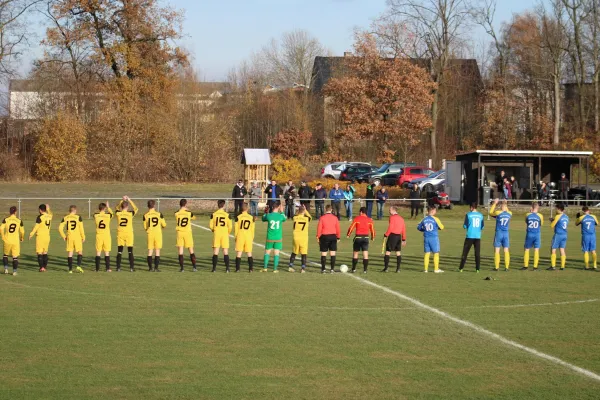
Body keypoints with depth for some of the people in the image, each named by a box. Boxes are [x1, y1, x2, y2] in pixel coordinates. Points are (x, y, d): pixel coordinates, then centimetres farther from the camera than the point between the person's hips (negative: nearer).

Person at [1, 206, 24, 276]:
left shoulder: (6, 220, -3)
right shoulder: (19, 221, -1)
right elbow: (22, 231, 3)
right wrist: (22, 238, 22)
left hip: (7, 240, 0)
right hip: (16, 241, 0)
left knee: (6, 254, 20)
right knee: (15, 256, 6)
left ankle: (6, 268, 9)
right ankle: (14, 271, 4)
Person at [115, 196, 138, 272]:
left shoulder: (118, 213, -4)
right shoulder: (130, 213, -8)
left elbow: (117, 207, 19)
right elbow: (136, 208, 11)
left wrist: (122, 200, 16)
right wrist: (129, 200, 13)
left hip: (120, 234, 2)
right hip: (129, 234, -2)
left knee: (119, 251, 7)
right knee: (130, 251, 4)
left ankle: (118, 267, 5)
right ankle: (131, 267, 1)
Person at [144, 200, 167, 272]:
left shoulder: (145, 215, -2)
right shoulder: (159, 214, -4)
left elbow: (145, 227, 4)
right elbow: (164, 225, 2)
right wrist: (162, 226, 25)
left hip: (150, 234, 1)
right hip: (158, 233, -1)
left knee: (150, 251, 7)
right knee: (157, 251, 4)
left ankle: (150, 268, 5)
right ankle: (156, 268, 0)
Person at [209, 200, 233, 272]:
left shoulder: (213, 214, -2)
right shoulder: (227, 215, -3)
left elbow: (211, 226, -3)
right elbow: (230, 226, -4)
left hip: (216, 234, 0)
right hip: (225, 234, 0)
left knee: (215, 252, 4)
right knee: (225, 252, 3)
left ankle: (214, 268, 2)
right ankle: (227, 268, -1)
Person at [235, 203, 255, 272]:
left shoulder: (238, 217, -4)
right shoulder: (251, 217, 2)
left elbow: (236, 228, -2)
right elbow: (252, 229, 6)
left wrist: (236, 237, 9)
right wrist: (252, 238, 16)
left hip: (240, 237, -2)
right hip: (249, 237, 2)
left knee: (239, 253, 2)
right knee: (249, 253, 8)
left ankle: (237, 268, -1)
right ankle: (251, 268, 4)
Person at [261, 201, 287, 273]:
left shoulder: (268, 215, -9)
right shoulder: (281, 216, -7)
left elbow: (263, 219, 13)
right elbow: (285, 218, 17)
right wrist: (281, 211, 25)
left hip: (270, 238, 0)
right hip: (278, 238, 0)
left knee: (267, 252, 11)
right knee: (276, 253, 4)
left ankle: (265, 267, 8)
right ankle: (275, 269, 3)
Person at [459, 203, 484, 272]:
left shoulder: (468, 215, -5)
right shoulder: (480, 215, 5)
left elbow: (465, 226, -2)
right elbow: (482, 227, 10)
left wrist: (465, 226, 20)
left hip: (470, 236, -2)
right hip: (478, 236, 2)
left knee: (465, 252, 5)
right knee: (477, 253, 5)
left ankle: (461, 268, 5)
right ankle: (477, 268, 2)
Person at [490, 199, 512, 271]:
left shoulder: (498, 213, -10)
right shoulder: (510, 214, 0)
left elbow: (491, 213, 11)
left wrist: (494, 204, 19)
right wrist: (506, 204, 33)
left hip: (498, 233, -3)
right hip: (506, 234, 3)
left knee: (497, 250, 3)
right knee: (506, 251, 5)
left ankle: (497, 267, 1)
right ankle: (506, 267, 2)